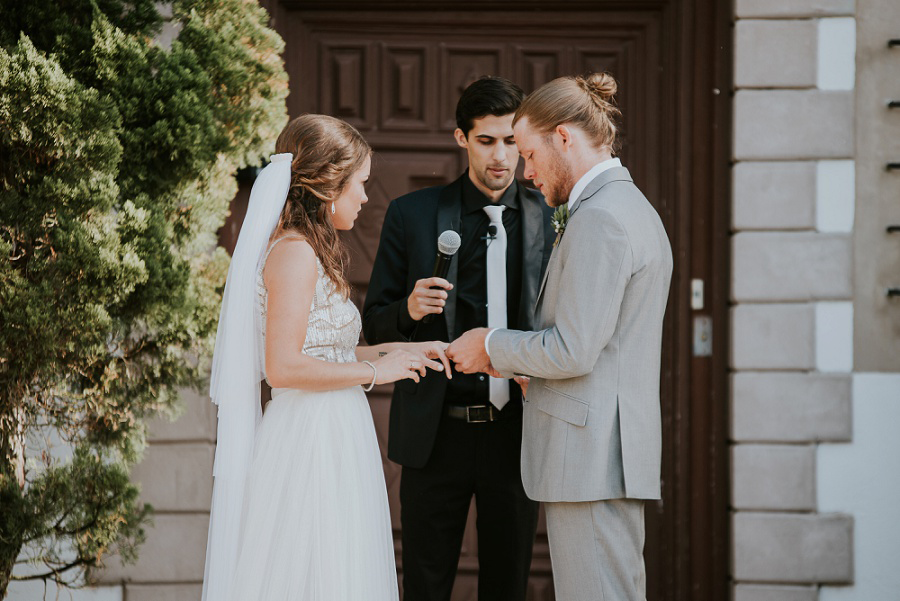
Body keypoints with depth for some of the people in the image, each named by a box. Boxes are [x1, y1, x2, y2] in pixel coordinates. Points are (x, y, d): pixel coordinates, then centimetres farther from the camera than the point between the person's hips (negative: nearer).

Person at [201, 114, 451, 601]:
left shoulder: (306, 251, 15)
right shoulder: (295, 252, -15)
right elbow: (284, 367, -21)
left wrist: (401, 352, 15)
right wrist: (374, 370, -12)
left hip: (332, 437, 10)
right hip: (310, 439, -10)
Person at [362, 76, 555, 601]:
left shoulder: (552, 220, 4)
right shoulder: (412, 214, 4)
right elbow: (375, 325, 6)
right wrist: (409, 310, -16)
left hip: (515, 434, 1)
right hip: (436, 434, 0)